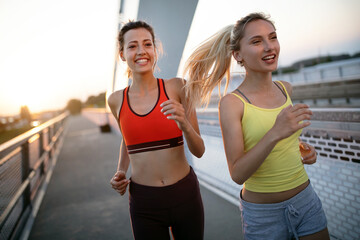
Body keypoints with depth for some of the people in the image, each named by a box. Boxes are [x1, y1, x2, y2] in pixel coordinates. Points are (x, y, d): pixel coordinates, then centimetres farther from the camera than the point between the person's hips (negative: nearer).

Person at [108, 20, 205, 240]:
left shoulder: (178, 87, -9)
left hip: (185, 194, -1)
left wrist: (184, 124, -26)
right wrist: (121, 172, 3)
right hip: (143, 201, 1)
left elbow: (199, 151, -7)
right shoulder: (116, 100, -2)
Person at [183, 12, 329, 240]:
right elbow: (238, 174, -21)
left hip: (306, 199, 5)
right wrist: (275, 134, -33)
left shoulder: (286, 88, 0)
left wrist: (304, 148, 0)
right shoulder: (232, 103, -17)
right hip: (264, 213, -5)